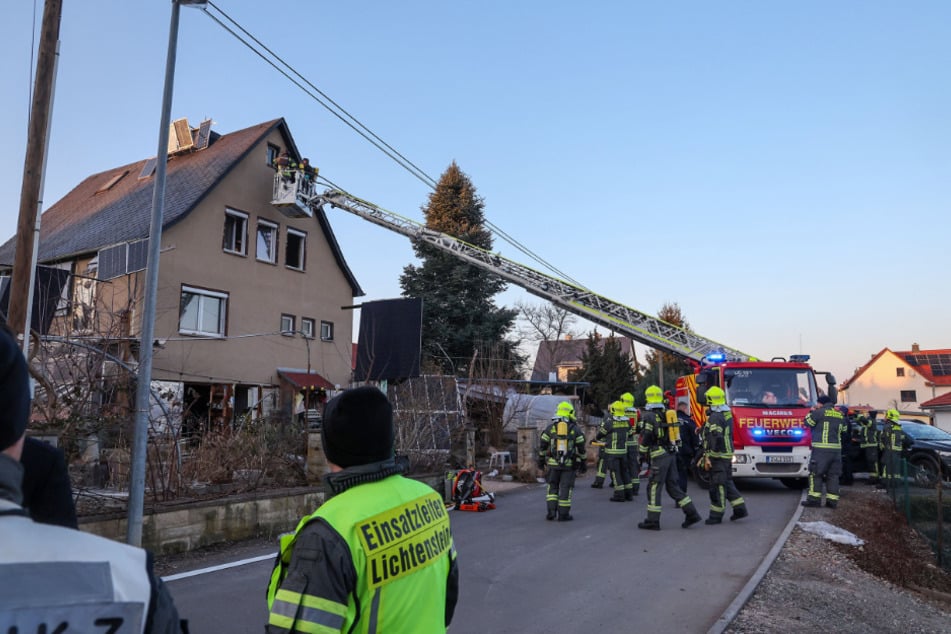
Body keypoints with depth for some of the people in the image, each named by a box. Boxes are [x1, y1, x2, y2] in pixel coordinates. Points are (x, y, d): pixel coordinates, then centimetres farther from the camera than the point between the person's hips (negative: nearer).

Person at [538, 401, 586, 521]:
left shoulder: (550, 428, 0)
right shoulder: (575, 429, -2)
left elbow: (542, 445, 3)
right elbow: (581, 448, 0)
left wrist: (541, 460, 12)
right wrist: (583, 462, 8)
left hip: (553, 463, 1)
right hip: (569, 464, -1)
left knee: (552, 487, 14)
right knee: (565, 488, 6)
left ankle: (551, 511, 6)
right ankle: (563, 514, 7)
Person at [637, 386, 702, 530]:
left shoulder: (649, 415, -11)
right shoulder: (668, 413, 12)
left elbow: (646, 438, -14)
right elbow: (675, 434, 16)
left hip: (659, 455, -8)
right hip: (671, 453, 8)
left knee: (653, 487, -1)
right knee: (672, 486, 14)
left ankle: (653, 521, 2)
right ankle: (691, 513, 10)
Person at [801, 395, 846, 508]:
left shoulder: (819, 412, -8)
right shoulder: (840, 414, 14)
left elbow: (808, 422, -1)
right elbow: (843, 430, 23)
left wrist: (812, 412, 13)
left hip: (821, 448, -6)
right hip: (836, 448, 6)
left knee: (815, 473, -2)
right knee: (833, 475, 9)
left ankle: (814, 498, -5)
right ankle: (832, 500, 8)